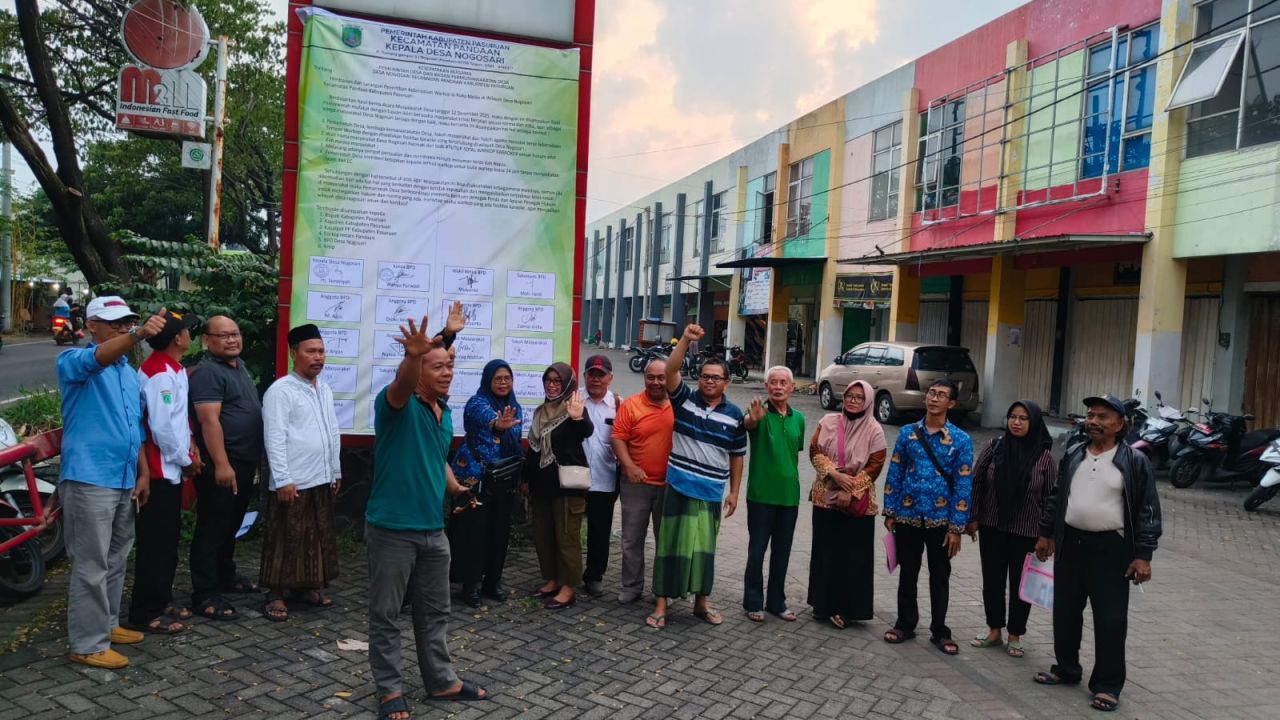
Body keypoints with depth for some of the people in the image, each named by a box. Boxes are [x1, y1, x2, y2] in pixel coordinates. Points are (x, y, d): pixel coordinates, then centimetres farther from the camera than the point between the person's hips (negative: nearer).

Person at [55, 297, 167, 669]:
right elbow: (97, 358, -33)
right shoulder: (73, 361, -7)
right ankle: (88, 644, 5)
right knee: (91, 565, -3)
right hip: (89, 480, -8)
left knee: (116, 561, 17)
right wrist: (139, 335, -51)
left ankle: (107, 624, 30)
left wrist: (143, 473, 11)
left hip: (124, 481, 8)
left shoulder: (131, 374, 15)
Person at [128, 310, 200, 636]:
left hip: (171, 469, 10)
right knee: (155, 542, -2)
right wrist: (186, 460, -11)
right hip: (159, 470, -10)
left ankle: (161, 600, 27)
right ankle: (145, 612, 8)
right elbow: (161, 427, -23)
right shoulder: (160, 373, -20)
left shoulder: (174, 369, 11)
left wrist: (190, 445, 7)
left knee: (168, 540, 17)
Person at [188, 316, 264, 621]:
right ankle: (205, 595, 3)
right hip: (221, 466, -9)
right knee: (212, 528, -3)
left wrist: (253, 460, 23)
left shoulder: (239, 366, 15)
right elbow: (209, 421, -22)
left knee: (231, 525, 20)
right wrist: (221, 463, -27)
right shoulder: (208, 372, -15)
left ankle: (226, 576, 35)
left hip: (245, 463, 9)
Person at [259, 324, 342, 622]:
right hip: (292, 482, -7)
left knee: (318, 537, 15)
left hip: (322, 480, 7)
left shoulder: (325, 390, 12)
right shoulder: (280, 391, -11)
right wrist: (283, 479, -18)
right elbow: (274, 439, -15)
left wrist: (336, 471, 16)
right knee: (285, 540, 2)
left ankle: (307, 587, 28)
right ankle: (276, 595, 13)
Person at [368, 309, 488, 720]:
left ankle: (441, 682, 30)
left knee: (435, 612, 17)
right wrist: (414, 355, -56)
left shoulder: (445, 412, 11)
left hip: (433, 530, 7)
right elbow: (402, 383, -38)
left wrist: (456, 488, 11)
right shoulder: (396, 404, -13)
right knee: (385, 615, 6)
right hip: (392, 529, -7)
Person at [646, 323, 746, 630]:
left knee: (704, 547, 13)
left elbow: (737, 456, 9)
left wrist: (734, 492, 7)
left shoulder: (734, 415, 3)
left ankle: (701, 601, 27)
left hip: (712, 492, 2)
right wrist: (686, 340, -31)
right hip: (679, 487, -2)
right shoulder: (684, 400, -2)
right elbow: (671, 371, -19)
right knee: (672, 544, 1)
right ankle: (661, 604, 9)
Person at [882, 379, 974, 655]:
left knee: (940, 577, 10)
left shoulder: (961, 440, -5)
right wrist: (890, 512, 1)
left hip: (940, 519, -1)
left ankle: (939, 631, 24)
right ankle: (905, 624, 27)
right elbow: (894, 474, 4)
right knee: (908, 573, 12)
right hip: (908, 516, 1)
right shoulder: (908, 433, 1)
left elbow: (963, 485, -6)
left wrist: (956, 527, -9)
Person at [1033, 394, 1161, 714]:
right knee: (1065, 612, 13)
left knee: (1110, 620, 1)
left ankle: (1107, 684, 13)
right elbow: (1056, 497, 15)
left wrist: (1143, 555, -11)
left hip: (1111, 549, -5)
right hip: (1070, 543, 5)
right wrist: (1045, 533, 15)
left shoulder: (1134, 461, -7)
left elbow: (1147, 511, -7)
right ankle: (1066, 669, 29)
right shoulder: (1072, 455, 7)